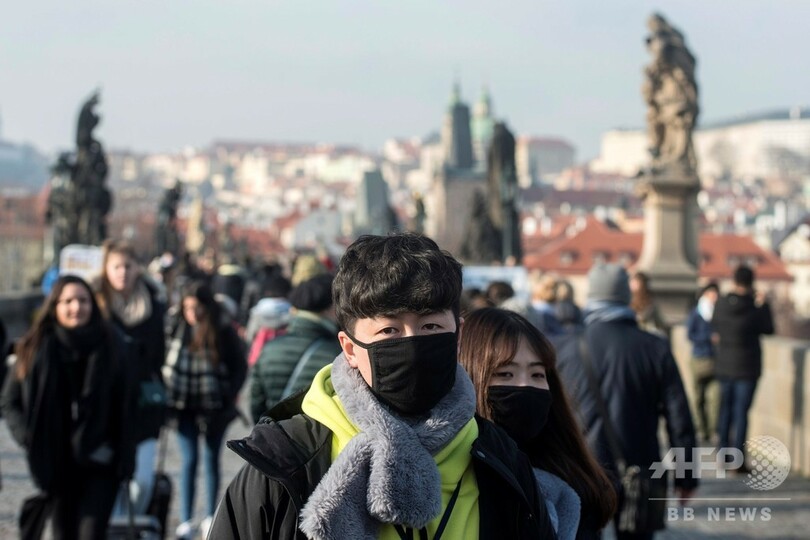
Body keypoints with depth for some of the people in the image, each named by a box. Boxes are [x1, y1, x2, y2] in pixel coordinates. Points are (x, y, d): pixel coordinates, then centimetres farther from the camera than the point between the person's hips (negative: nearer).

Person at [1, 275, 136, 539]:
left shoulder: (111, 344, -2)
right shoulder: (36, 349, -1)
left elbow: (125, 403, 2)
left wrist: (121, 453, -5)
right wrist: (30, 438, -5)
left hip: (100, 462, -1)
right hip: (57, 462, 2)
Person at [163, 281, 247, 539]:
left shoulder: (223, 331, -7)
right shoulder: (178, 328, -2)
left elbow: (240, 367, -1)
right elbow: (167, 363, 5)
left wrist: (228, 398, -8)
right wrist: (168, 396, -3)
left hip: (214, 408, -1)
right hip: (185, 407, 1)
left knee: (211, 459, 10)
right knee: (188, 460, 0)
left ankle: (209, 518, 20)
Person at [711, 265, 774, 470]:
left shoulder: (721, 304, -5)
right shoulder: (756, 308, -15)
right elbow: (768, 329, 0)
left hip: (724, 366, 4)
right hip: (746, 368, -4)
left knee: (725, 409, 16)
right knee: (741, 412, -1)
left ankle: (724, 451, 23)